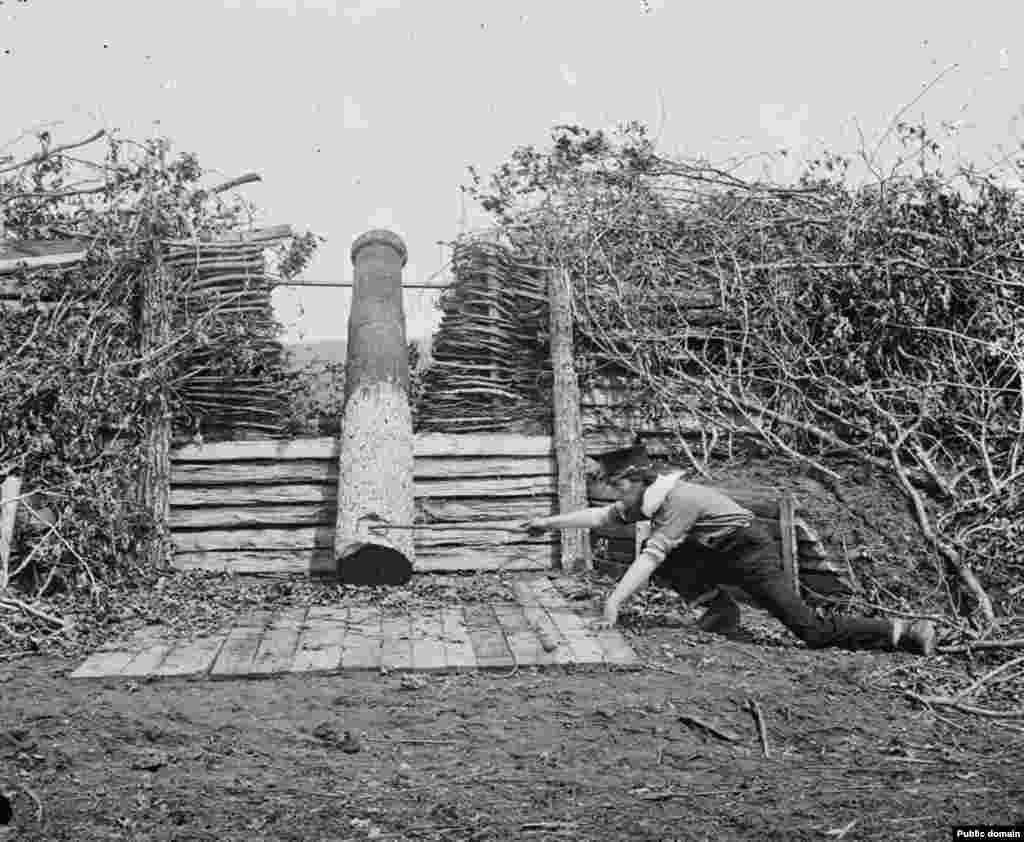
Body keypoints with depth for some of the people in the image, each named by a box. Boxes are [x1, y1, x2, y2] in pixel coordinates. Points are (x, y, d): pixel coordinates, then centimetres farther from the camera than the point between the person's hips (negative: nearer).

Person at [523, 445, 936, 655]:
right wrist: (548, 522, 11)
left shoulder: (678, 499, -24)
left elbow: (649, 557, -29)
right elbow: (600, 516, 11)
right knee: (663, 558, -3)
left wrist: (614, 602, -31)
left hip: (751, 553, -9)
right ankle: (720, 607, 5)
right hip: (718, 557, 9)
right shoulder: (643, 501, 4)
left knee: (810, 629, -15)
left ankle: (905, 632, -7)